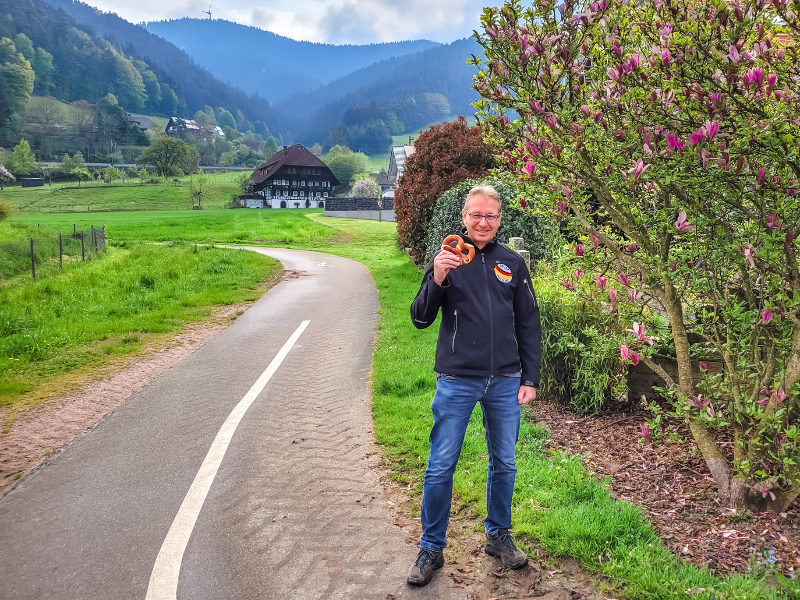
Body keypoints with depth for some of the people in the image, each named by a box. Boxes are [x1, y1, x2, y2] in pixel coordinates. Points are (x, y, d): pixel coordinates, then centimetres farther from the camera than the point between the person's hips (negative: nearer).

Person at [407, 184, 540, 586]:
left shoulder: (512, 263, 7)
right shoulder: (447, 259, -1)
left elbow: (528, 325, 10)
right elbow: (420, 319, -5)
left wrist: (530, 379, 6)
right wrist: (437, 281, -23)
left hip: (505, 383, 3)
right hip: (457, 382, -3)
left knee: (504, 464, 14)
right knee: (441, 467, 2)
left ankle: (498, 536, 34)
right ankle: (431, 549, 18)